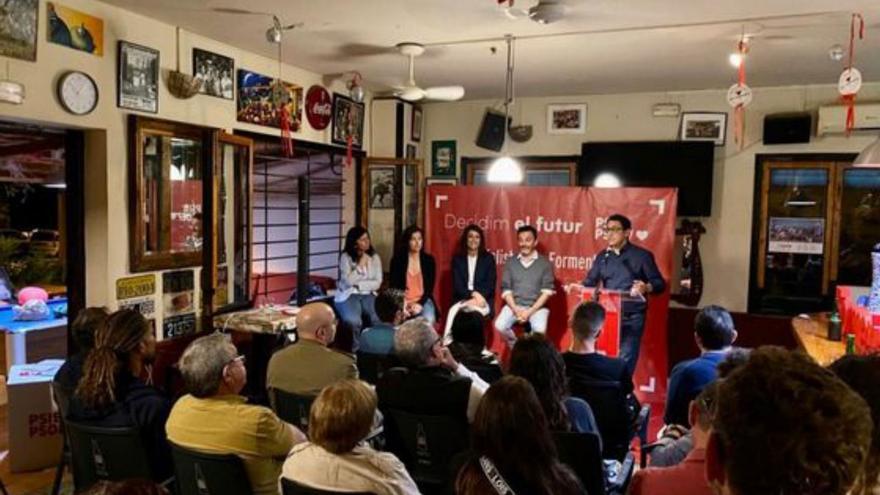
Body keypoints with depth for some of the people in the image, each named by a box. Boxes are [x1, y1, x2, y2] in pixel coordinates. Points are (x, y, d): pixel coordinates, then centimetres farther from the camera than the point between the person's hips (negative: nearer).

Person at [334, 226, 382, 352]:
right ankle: (356, 350, -9)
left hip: (368, 295, 3)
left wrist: (359, 285, -10)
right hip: (348, 295, -3)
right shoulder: (345, 257, -4)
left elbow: (377, 283, -1)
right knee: (353, 321, -32)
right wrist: (360, 265, -13)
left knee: (377, 320, -27)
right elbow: (348, 281, -15)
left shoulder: (375, 257, 6)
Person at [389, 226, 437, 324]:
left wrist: (420, 304, -13)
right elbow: (393, 286, 2)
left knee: (428, 321, -30)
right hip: (403, 302, -1)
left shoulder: (429, 260, 6)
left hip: (424, 301, 1)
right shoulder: (397, 260, 3)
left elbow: (430, 287, 3)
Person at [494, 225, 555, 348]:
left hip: (537, 306, -2)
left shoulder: (545, 263, 3)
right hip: (514, 305, 2)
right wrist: (515, 309, -12)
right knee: (500, 326, -25)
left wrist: (530, 311, -14)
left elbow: (547, 291, -4)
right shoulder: (510, 262, 10)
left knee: (539, 329, -32)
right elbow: (506, 289, 4)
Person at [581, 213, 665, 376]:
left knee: (625, 360, -4)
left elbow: (659, 283, -4)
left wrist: (646, 287, -25)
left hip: (632, 317, -4)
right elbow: (589, 283, 10)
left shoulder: (642, 255, -2)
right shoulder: (602, 256, 10)